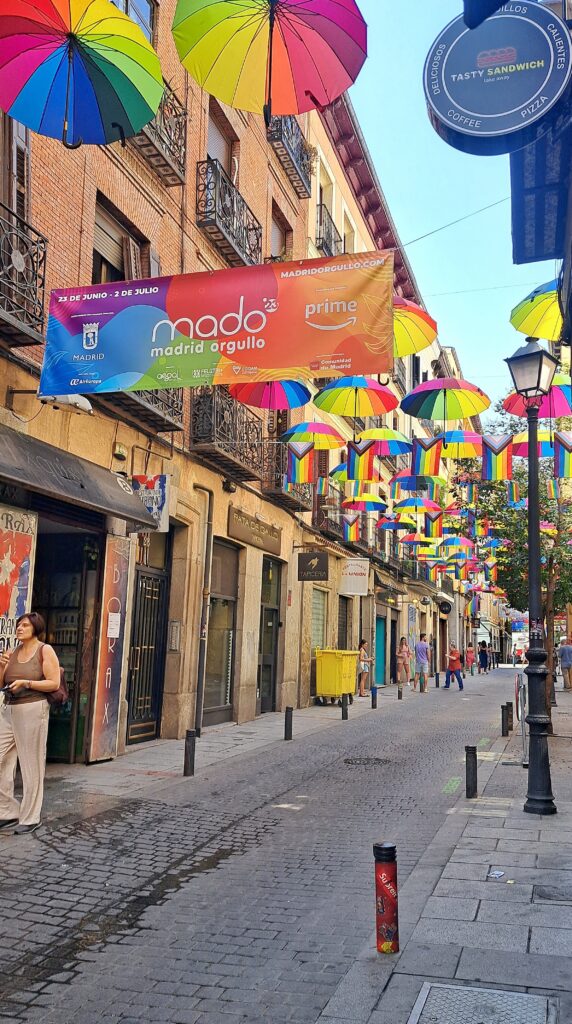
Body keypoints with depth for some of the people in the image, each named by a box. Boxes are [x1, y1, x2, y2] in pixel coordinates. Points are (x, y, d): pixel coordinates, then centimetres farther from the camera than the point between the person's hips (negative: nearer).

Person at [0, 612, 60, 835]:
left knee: (31, 767, 2)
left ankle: (30, 819, 13)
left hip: (32, 710, -6)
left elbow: (54, 683, -10)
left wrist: (26, 683, -18)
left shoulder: (45, 651, -4)